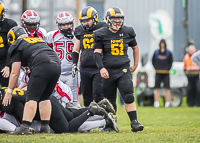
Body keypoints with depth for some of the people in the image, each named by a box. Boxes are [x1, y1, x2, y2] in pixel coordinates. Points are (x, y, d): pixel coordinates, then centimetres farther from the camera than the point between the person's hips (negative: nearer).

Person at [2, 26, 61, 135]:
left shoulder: (17, 46, 13)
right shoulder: (38, 40, 34)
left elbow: (15, 73, 11)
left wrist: (9, 91, 18)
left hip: (42, 66, -7)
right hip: (57, 65, 7)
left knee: (32, 97, -5)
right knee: (44, 97, 17)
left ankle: (24, 127, -13)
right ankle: (45, 126, 13)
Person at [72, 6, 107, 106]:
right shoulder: (80, 31, 10)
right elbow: (76, 50, 19)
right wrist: (74, 64, 8)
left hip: (99, 69, -5)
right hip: (85, 69, 5)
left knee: (98, 94, -13)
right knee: (86, 95, 9)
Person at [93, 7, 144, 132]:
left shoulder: (127, 32, 6)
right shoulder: (101, 34, -1)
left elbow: (135, 48, 22)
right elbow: (97, 53, -5)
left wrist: (135, 65, 22)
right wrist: (101, 68, -18)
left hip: (124, 69, 0)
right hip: (108, 71, 0)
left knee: (129, 96, -15)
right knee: (110, 100, 6)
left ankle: (134, 122, -17)